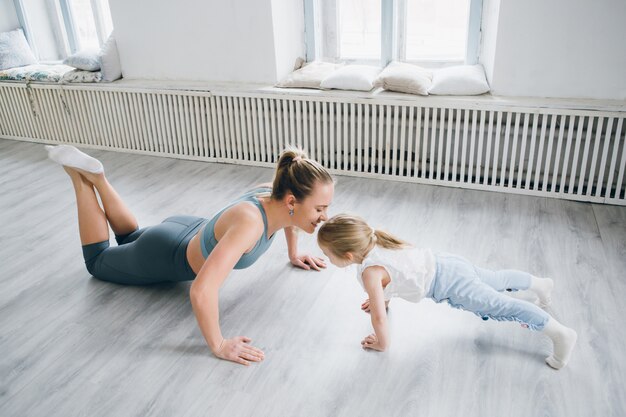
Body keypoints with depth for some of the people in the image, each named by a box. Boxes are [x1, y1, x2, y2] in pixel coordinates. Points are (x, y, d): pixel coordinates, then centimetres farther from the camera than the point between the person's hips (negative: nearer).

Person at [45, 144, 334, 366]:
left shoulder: (277, 195, -22)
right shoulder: (250, 222, -46)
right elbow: (201, 291, -51)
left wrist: (293, 255, 12)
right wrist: (218, 346, -38)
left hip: (190, 232, 7)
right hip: (163, 258, -7)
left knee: (129, 240, 38)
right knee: (97, 261, 25)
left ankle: (95, 176, 29)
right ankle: (80, 175, 22)